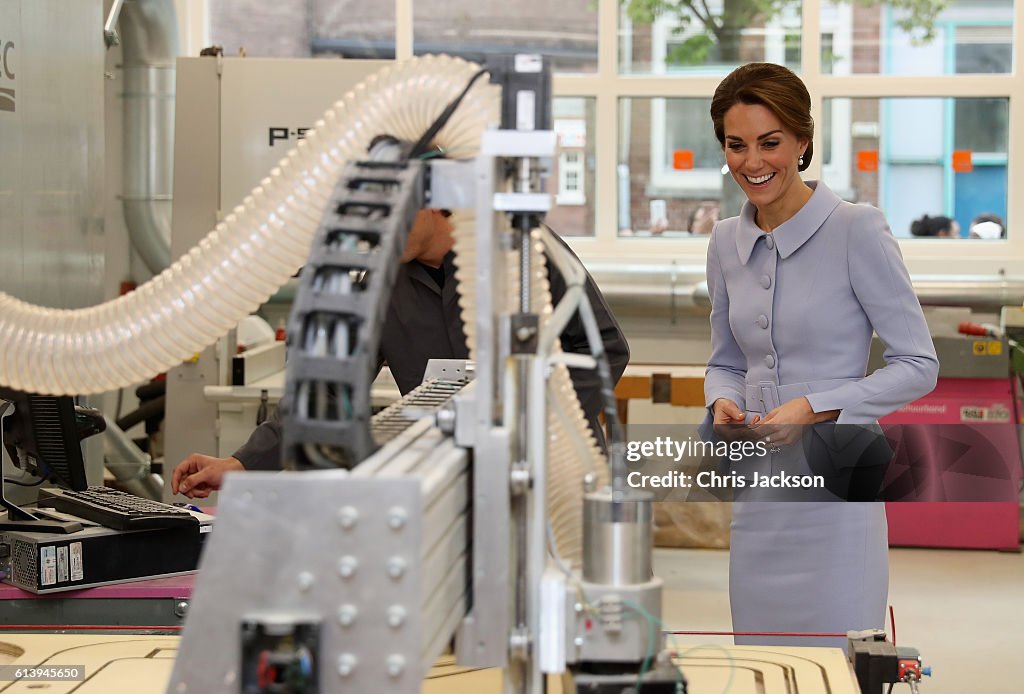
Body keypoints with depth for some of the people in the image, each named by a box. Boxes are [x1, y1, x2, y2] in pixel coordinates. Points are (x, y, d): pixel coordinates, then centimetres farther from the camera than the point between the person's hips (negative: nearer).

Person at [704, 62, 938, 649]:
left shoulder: (857, 230, -10)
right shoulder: (726, 241, 8)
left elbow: (919, 365, -9)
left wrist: (815, 409, -19)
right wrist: (723, 402, -4)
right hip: (755, 486, 6)